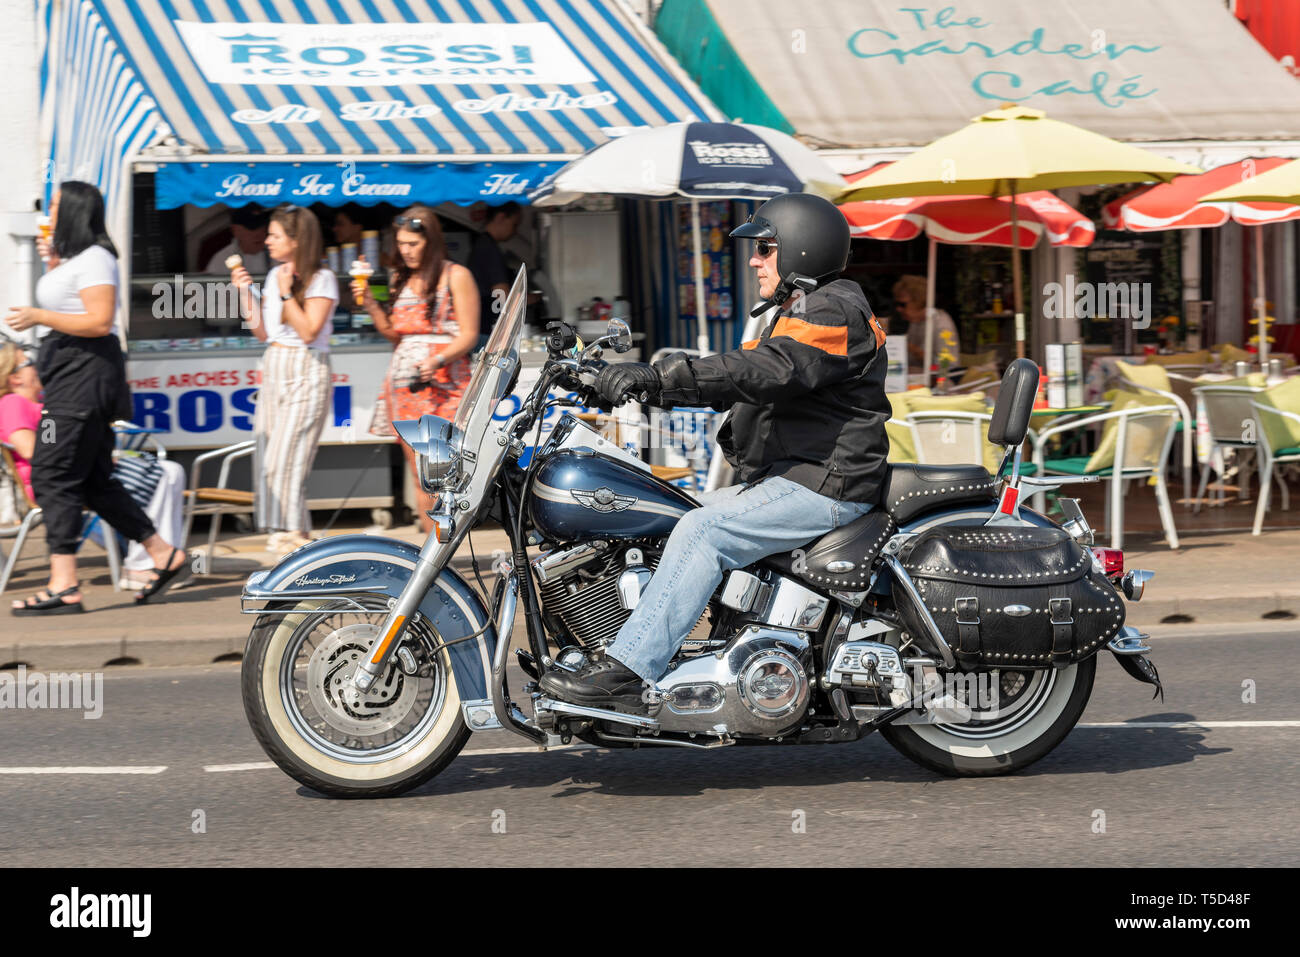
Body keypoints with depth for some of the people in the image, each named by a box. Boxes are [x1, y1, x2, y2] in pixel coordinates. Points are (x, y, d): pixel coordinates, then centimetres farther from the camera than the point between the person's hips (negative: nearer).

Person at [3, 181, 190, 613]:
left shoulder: (94, 259, -12)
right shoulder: (74, 258, 19)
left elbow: (99, 322, -21)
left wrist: (39, 316, -22)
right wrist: (54, 265, 24)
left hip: (86, 370, -11)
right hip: (70, 371, 11)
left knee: (53, 475, -12)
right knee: (94, 480, 11)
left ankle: (64, 586, -14)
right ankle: (163, 556, 16)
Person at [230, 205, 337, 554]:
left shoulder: (322, 279, -7)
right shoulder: (274, 275, 13)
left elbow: (309, 331, -15)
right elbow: (262, 332, 15)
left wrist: (287, 293, -15)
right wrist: (245, 293, 7)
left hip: (306, 373, -7)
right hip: (273, 371, 7)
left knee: (286, 454, -10)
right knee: (266, 455, 2)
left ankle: (292, 530, -3)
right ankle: (288, 530, 7)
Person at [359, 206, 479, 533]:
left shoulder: (455, 276, -1)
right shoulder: (401, 279, 16)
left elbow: (469, 335, -5)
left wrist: (438, 360, -20)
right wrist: (371, 305, 5)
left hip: (442, 383, -6)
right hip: (404, 383, 6)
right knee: (420, 475, 4)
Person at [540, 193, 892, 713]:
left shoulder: (834, 313, -12)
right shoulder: (799, 314, 23)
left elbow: (766, 372, -29)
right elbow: (732, 377, 19)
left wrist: (656, 376, -35)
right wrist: (644, 382, 6)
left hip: (825, 484, -11)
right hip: (786, 476, 11)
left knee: (703, 530, -27)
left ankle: (626, 669, -32)